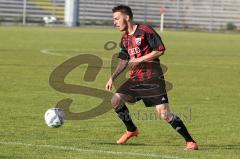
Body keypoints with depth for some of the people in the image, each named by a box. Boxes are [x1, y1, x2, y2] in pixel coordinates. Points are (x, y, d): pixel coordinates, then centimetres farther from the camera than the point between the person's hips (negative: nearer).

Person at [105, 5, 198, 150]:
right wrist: (113, 78, 14)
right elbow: (124, 60, 23)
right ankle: (132, 130, 16)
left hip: (153, 78, -7)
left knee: (163, 112, -15)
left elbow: (160, 50, -15)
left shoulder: (145, 30, -11)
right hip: (135, 78, 7)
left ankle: (190, 141, -7)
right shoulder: (125, 38, 12)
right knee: (116, 100, -6)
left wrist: (139, 60, -16)